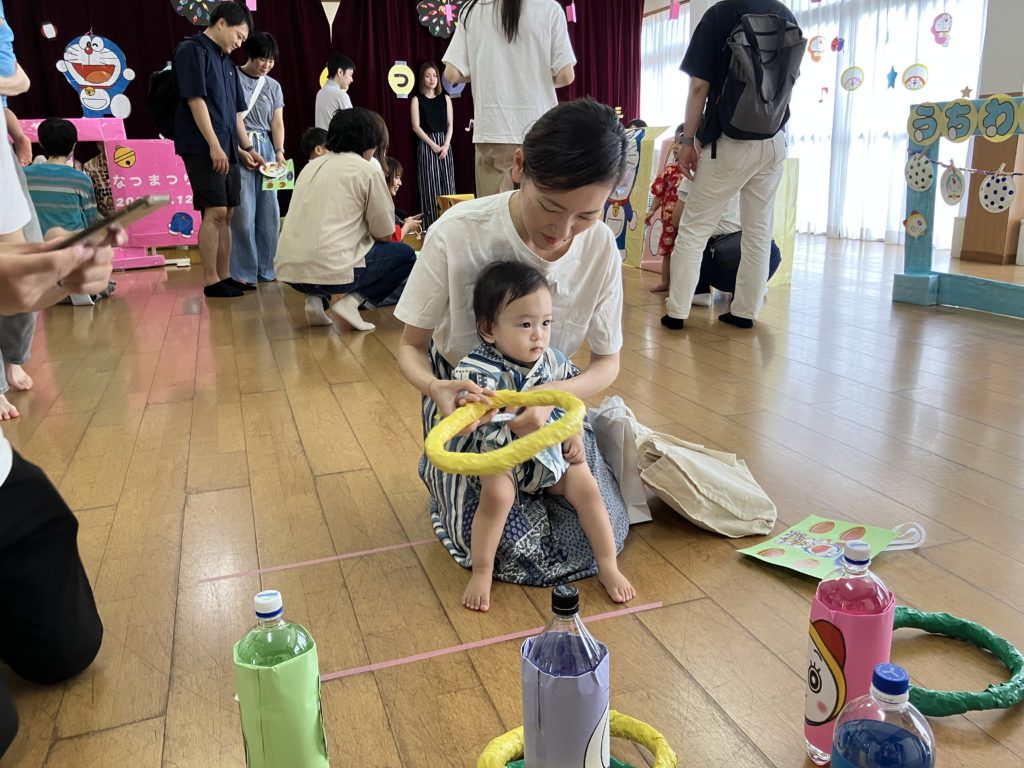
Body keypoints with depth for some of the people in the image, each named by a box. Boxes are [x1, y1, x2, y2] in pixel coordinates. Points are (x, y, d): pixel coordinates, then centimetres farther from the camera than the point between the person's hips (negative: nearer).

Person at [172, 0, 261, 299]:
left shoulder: (226, 61, 20)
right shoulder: (192, 50, -5)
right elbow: (195, 99, -14)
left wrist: (245, 148, 20)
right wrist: (214, 145, -18)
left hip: (227, 149, 8)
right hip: (204, 148, -8)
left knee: (226, 214, 7)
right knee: (214, 212, -11)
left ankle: (224, 277, 13)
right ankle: (212, 282, -7)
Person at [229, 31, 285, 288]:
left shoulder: (274, 86, 15)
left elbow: (277, 123, 9)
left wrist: (279, 151, -7)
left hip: (266, 149, 5)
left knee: (270, 212, 5)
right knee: (244, 213, -8)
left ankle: (267, 269, 14)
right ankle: (244, 273, -1)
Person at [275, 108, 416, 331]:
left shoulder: (312, 166, 19)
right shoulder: (367, 171, 0)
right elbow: (385, 234, 3)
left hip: (289, 271, 7)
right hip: (331, 270, -7)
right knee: (405, 254, 12)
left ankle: (317, 299, 11)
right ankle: (352, 300, -4)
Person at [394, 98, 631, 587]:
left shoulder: (600, 247, -18)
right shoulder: (456, 234, -27)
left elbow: (607, 362, -9)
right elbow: (411, 347, -15)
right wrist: (436, 388, -39)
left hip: (550, 396, 3)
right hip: (464, 396, -2)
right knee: (503, 544, -16)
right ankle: (443, 476, 16)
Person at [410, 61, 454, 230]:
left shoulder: (445, 98, 11)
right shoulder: (417, 99, 4)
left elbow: (450, 124, 7)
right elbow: (416, 127, -2)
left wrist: (446, 145, -8)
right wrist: (433, 145, -10)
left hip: (445, 144, 3)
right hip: (426, 145, -3)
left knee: (447, 184, -1)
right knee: (430, 186, -5)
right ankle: (430, 226, -4)